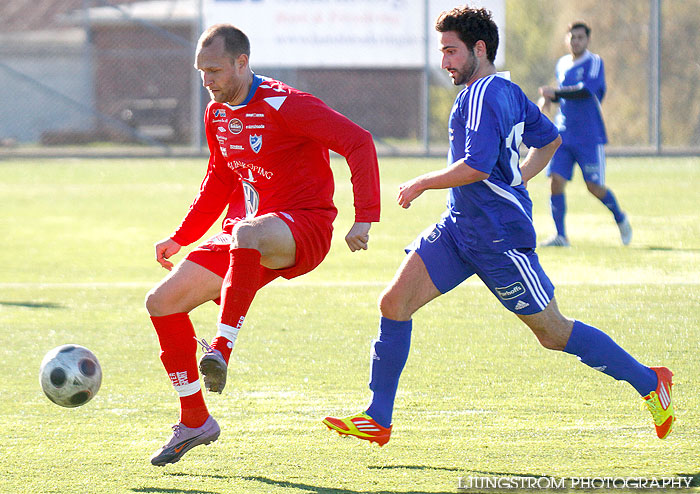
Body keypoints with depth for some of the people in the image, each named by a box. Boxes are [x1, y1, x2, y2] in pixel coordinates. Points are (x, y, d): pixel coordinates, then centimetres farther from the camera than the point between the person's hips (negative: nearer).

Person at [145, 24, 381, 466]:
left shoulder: (285, 105, -15)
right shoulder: (217, 115, 10)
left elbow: (359, 142, -19)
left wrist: (364, 219, -26)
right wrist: (181, 238, 20)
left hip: (305, 226, -8)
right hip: (243, 231, 8)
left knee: (247, 233, -43)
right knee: (162, 303, -1)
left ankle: (222, 348, -44)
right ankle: (195, 422, 8)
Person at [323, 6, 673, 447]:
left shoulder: (483, 96, -17)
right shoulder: (508, 92, 12)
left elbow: (477, 166, -27)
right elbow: (550, 140, 25)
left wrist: (422, 184, -15)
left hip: (499, 236, -10)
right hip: (459, 228, 10)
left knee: (553, 332, 1)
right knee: (395, 303, -3)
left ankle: (650, 382, 16)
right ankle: (377, 420, 0)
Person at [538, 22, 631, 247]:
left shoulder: (594, 62, -7)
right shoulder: (562, 64, 13)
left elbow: (586, 91, -22)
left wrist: (554, 93, -22)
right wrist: (549, 100, 9)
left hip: (590, 137, -5)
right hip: (563, 134, 5)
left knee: (594, 186, -2)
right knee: (556, 181, -10)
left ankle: (620, 218, 26)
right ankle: (560, 235, -7)